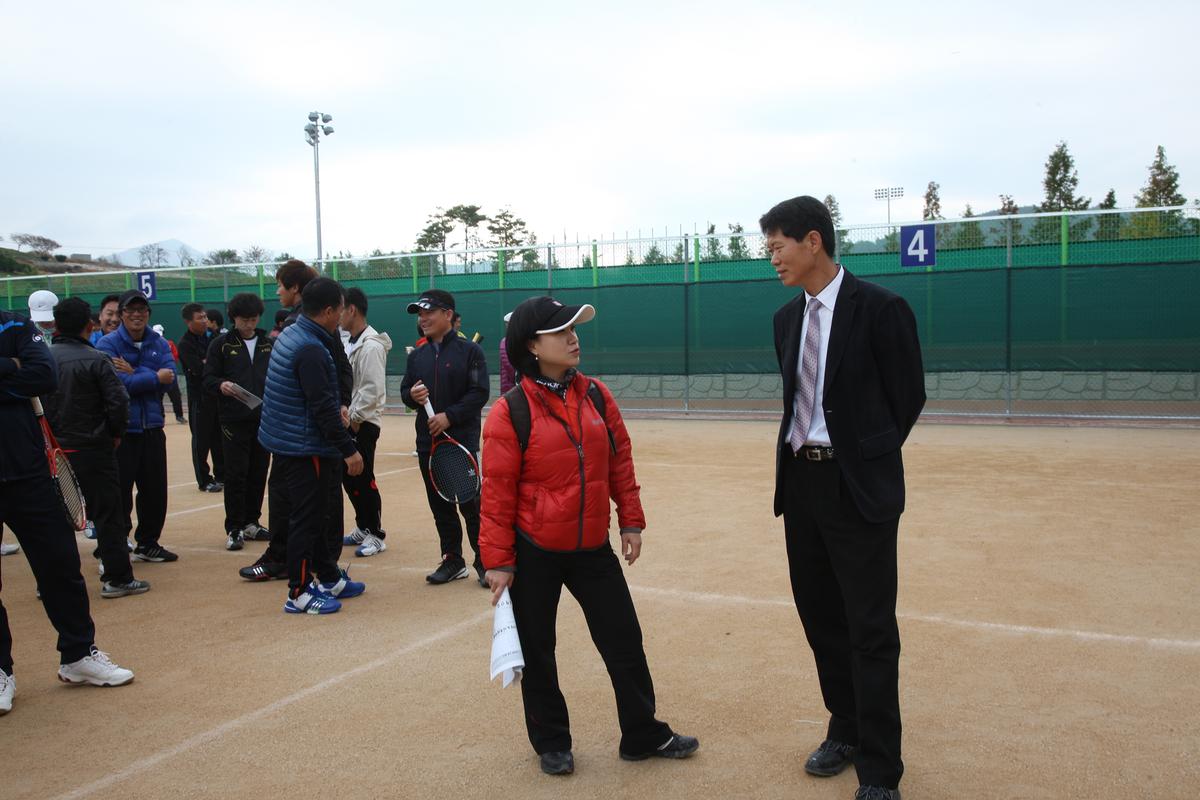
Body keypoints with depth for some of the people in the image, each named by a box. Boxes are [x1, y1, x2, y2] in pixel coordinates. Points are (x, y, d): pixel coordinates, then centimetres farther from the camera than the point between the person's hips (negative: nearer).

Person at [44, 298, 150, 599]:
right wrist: (115, 433, 1)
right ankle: (117, 578, 7)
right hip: (93, 449, -4)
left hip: (53, 449, 4)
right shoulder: (95, 359, -11)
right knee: (107, 513, 3)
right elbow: (118, 401, -15)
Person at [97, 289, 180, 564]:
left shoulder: (159, 344, 7)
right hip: (121, 430, -5)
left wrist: (135, 374, -18)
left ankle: (148, 544, 26)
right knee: (119, 493, -2)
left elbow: (169, 377, -8)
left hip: (152, 428, 5)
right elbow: (117, 383, -20)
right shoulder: (107, 344, -6)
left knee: (155, 490, 11)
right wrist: (153, 378, -12)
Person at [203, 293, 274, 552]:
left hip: (264, 420, 3)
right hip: (234, 421, -3)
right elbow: (208, 381, 0)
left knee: (259, 474, 8)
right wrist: (221, 385, -21)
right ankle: (234, 529, 6)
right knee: (236, 475, -2)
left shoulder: (270, 344, 10)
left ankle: (251, 523, 20)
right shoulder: (221, 344, 2)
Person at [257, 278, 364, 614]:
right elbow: (322, 406, -24)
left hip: (286, 443, 10)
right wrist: (348, 449, -19)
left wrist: (334, 412, 24)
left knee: (318, 513, 18)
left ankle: (329, 579, 30)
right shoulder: (311, 349, -22)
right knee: (307, 519, -1)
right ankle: (299, 593, 8)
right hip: (305, 448, -10)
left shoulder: (290, 335, 9)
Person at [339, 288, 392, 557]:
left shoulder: (371, 345, -16)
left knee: (362, 479, -6)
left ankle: (376, 535, 4)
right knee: (348, 477, 15)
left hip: (363, 423, -10)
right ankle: (363, 527, 27)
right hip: (348, 420, 10)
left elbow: (372, 389, -21)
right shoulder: (350, 343, 15)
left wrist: (354, 417, -17)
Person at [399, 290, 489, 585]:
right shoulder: (417, 355, 12)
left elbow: (479, 393, -11)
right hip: (428, 442, 6)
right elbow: (405, 391, 16)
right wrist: (412, 395, -8)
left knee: (470, 504, -3)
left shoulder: (469, 350, -5)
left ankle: (484, 562, 9)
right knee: (440, 505, 11)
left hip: (462, 441, -6)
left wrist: (449, 416, -18)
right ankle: (453, 560, 22)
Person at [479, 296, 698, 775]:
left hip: (593, 548, 4)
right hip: (534, 554, -4)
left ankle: (644, 735, 28)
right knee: (537, 651, 11)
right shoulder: (510, 412, -13)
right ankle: (551, 743, 31)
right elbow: (497, 492, -11)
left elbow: (620, 461, 8)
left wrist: (630, 521, 6)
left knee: (624, 641, 10)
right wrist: (498, 561, -10)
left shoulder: (596, 395, 1)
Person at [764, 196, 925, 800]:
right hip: (800, 480, 7)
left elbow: (908, 398, -5)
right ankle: (845, 730, 34)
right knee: (820, 615, 16)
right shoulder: (787, 317, 10)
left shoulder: (879, 309, -11)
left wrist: (865, 460, 2)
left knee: (871, 631, 0)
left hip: (857, 488, -7)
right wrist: (798, 459, 11)